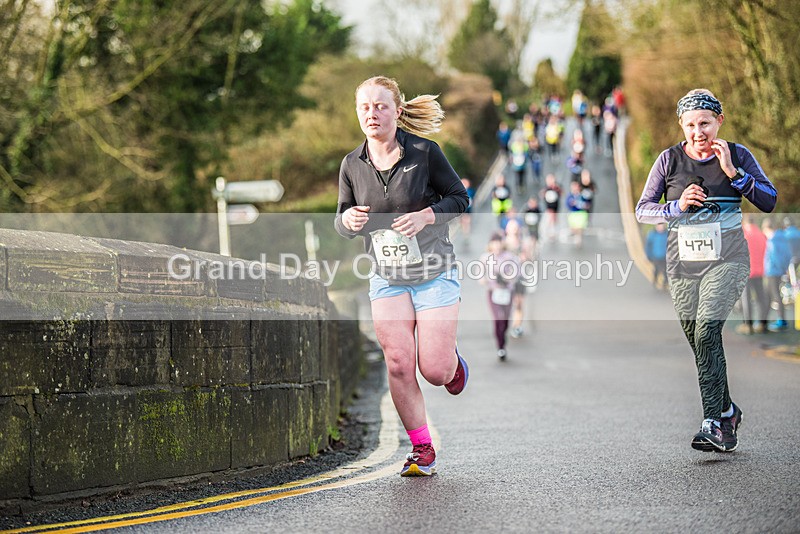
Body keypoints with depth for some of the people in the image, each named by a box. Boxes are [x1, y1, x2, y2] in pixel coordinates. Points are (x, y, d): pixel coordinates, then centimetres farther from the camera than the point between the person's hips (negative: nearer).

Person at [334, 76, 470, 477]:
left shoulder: (424, 152, -10)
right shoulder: (352, 165, 0)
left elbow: (459, 197, -2)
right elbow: (342, 223, 9)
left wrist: (425, 216, -19)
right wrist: (348, 220, -16)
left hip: (434, 272, -3)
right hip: (386, 278, 3)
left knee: (435, 372, -5)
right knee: (399, 368, -6)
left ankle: (452, 361, 33)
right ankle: (422, 450, 8)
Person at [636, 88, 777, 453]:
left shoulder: (736, 155, 1)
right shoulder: (670, 160, 2)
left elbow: (769, 201, -4)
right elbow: (642, 210, 4)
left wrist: (732, 172, -13)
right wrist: (677, 207, -14)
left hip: (726, 260, -3)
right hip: (683, 263, 3)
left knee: (707, 331, -21)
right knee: (700, 342, 7)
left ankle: (713, 423, -22)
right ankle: (727, 413, 27)